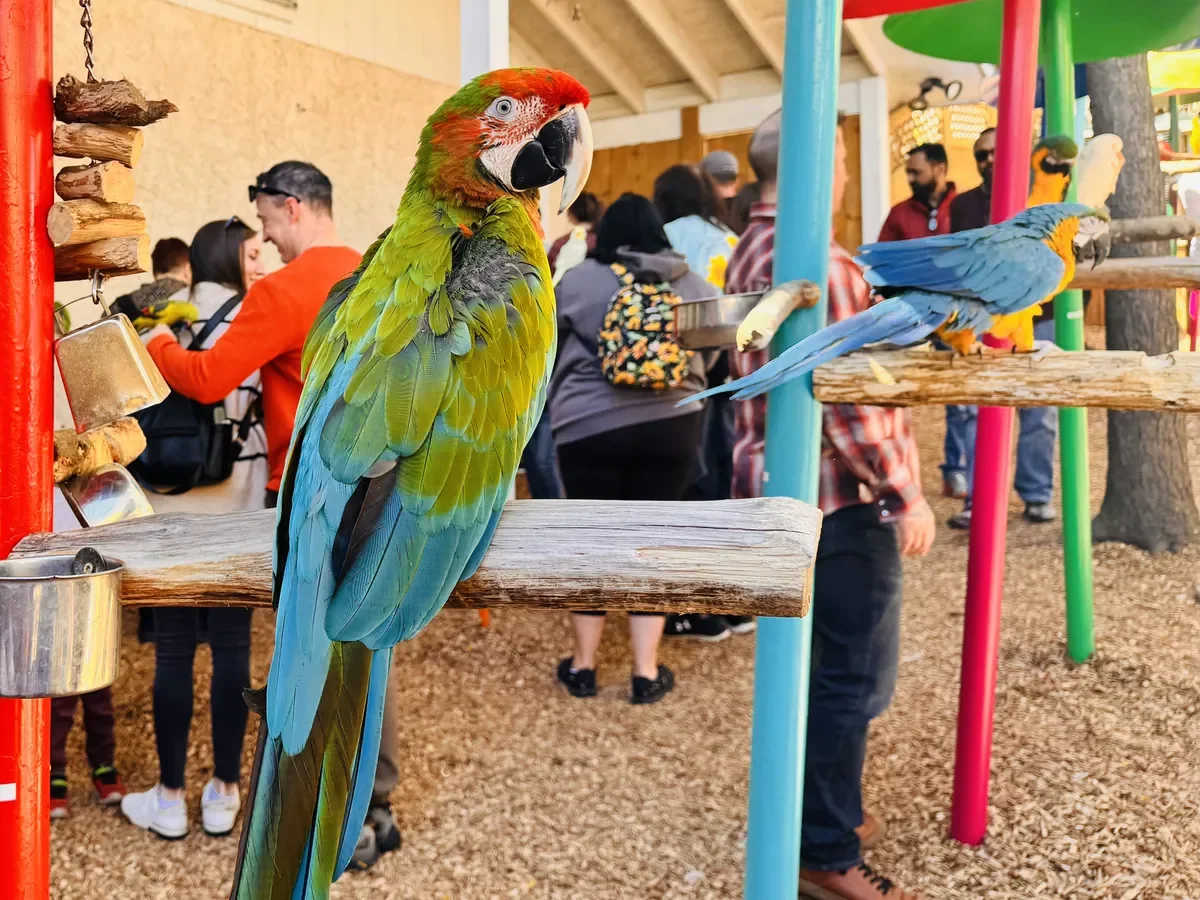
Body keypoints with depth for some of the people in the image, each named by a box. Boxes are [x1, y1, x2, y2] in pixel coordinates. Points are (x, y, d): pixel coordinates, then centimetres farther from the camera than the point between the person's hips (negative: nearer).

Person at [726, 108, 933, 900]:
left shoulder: (751, 251, 13)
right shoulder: (814, 257, -19)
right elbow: (847, 397, -23)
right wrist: (906, 495, -16)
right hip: (837, 493, -10)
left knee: (818, 662, 20)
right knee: (855, 675, 0)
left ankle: (820, 811, 34)